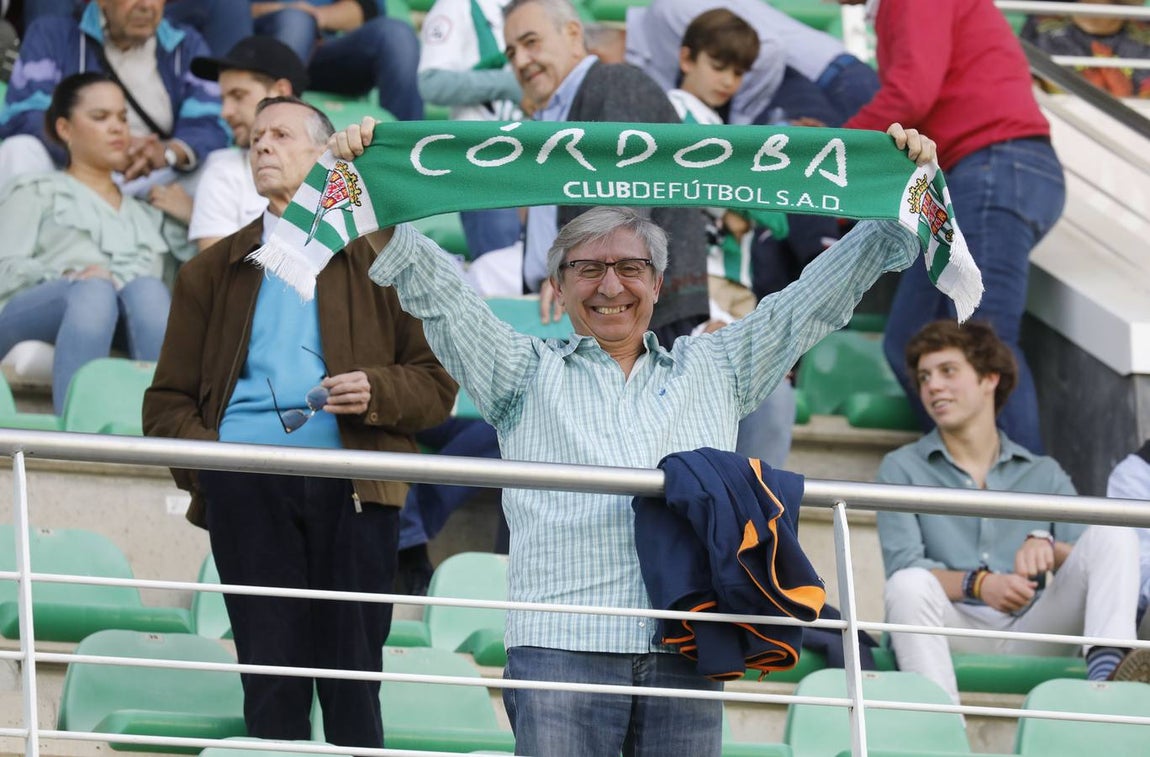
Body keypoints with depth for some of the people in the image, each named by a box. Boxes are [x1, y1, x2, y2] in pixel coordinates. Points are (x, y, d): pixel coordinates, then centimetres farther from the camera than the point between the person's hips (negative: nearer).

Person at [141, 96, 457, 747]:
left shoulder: (379, 258, 18)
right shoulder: (212, 272, 23)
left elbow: (437, 382, 11)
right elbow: (167, 401, 16)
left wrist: (377, 393, -10)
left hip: (351, 483, -1)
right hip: (247, 487, 1)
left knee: (353, 680, -5)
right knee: (271, 672, -5)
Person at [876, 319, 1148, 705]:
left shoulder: (1044, 475, 21)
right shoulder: (902, 469, 15)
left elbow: (1096, 559, 9)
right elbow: (901, 564, -2)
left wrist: (1047, 546, -15)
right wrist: (975, 584, -21)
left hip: (1032, 632, 2)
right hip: (956, 634, -2)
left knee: (1113, 533, -13)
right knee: (909, 585, -33)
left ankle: (1107, 666, -43)